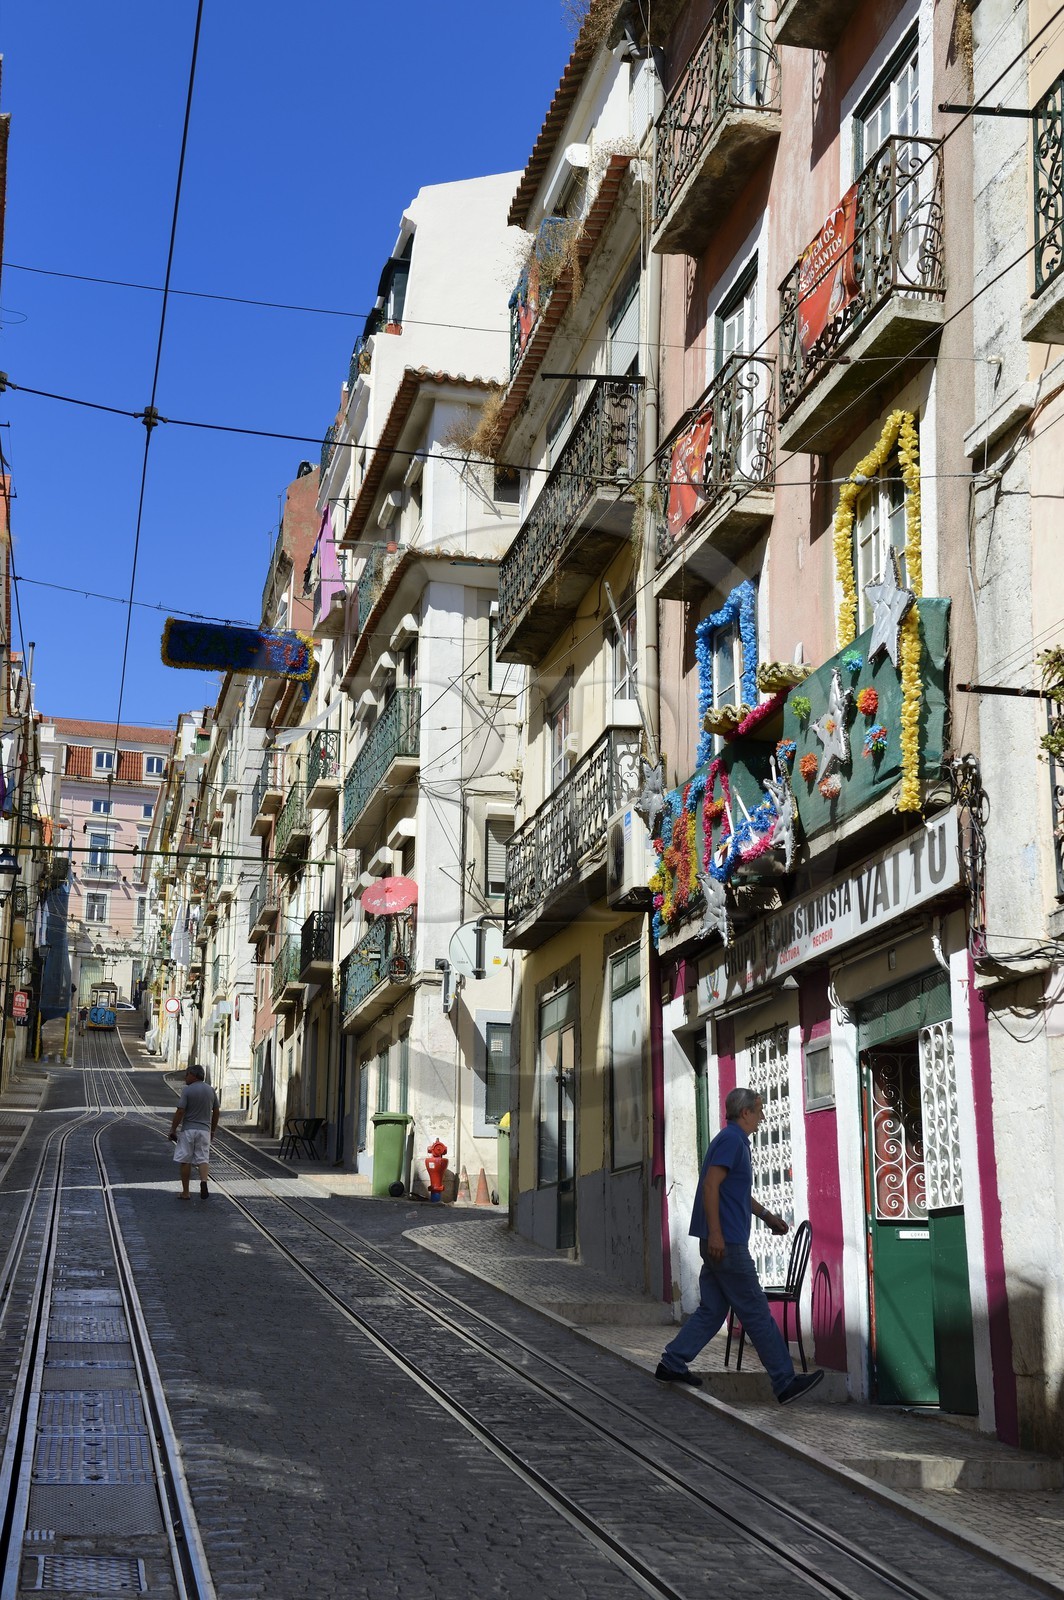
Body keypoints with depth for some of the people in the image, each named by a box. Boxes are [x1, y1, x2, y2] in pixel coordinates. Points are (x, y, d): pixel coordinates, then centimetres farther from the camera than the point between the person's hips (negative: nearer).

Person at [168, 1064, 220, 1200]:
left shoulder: (187, 1090, -9)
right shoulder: (211, 1090, 7)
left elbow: (180, 1112, -13)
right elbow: (216, 1112, 11)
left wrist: (173, 1130, -5)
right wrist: (213, 1130, 21)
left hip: (188, 1129, -4)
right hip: (204, 1130, 4)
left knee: (185, 1161, 6)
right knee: (203, 1159, 5)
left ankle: (185, 1192, 10)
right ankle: (204, 1180, -23)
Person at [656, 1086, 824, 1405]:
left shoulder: (737, 1141, 20)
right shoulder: (731, 1140, -13)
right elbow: (710, 1185, -22)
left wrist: (767, 1216, 30)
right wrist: (715, 1233, -26)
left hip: (721, 1243, 10)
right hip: (725, 1243, -10)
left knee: (712, 1309, 12)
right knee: (756, 1313, -6)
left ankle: (672, 1364, 14)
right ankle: (785, 1382, -2)